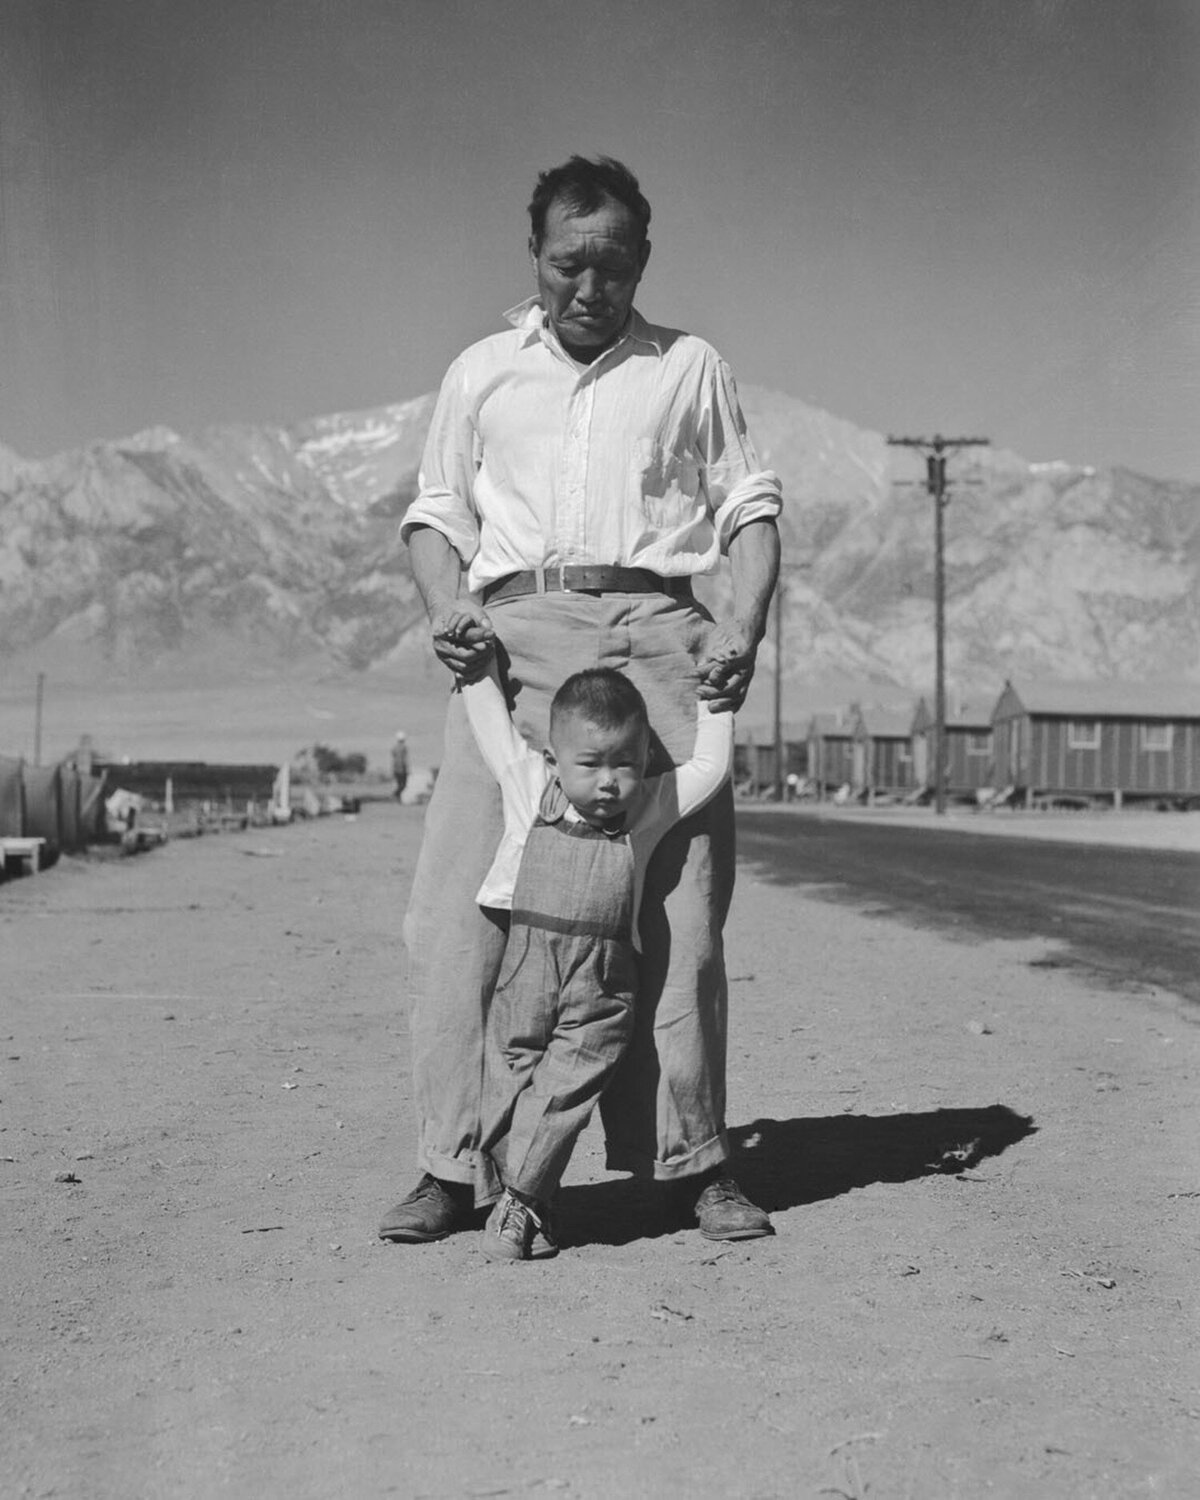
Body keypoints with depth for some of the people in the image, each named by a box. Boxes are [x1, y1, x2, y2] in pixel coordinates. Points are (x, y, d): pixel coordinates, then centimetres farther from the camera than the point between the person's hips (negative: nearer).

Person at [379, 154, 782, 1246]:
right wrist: (448, 615, -1)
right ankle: (448, 1168, -1)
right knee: (455, 907, -8)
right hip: (515, 627, 1)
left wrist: (744, 627, -4)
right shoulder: (482, 373, 20)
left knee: (681, 902, -5)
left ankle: (692, 1160, 5)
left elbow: (749, 505, 13)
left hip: (653, 626, 0)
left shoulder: (690, 369, 17)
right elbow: (436, 515, 19)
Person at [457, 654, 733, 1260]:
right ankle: (503, 1197, 9)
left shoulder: (647, 809, 8)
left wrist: (715, 699, 21)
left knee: (566, 1085, -7)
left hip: (602, 986, 0)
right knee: (511, 1073, 2)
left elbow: (709, 767, 16)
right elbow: (493, 721, 17)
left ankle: (519, 1198, -4)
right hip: (525, 966, 0)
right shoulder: (528, 785, 7)